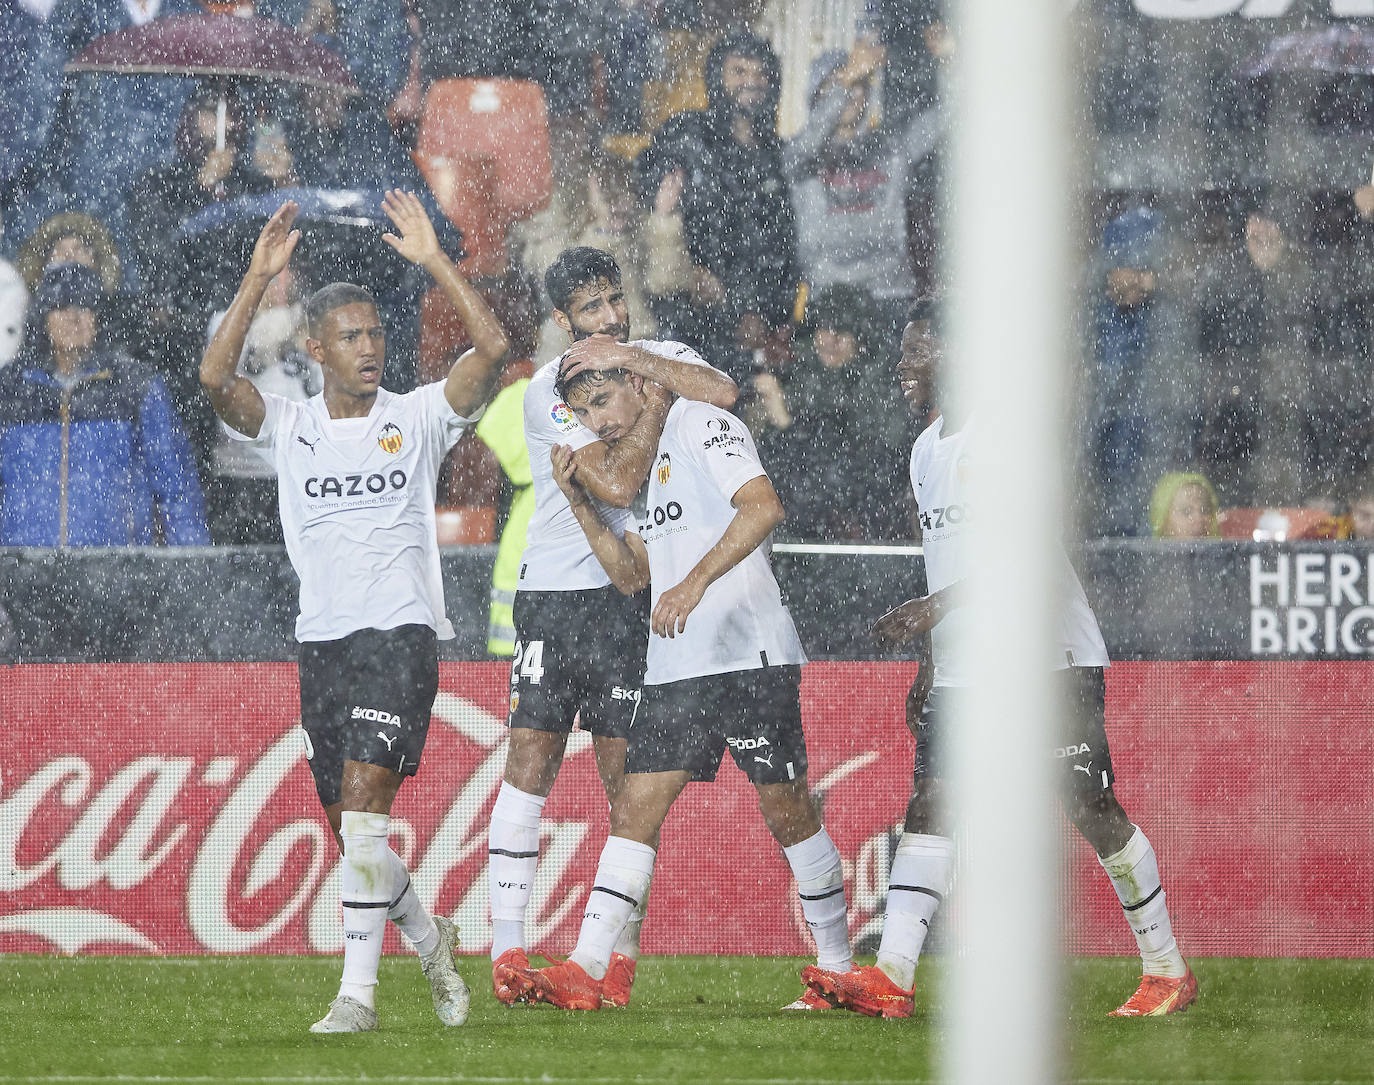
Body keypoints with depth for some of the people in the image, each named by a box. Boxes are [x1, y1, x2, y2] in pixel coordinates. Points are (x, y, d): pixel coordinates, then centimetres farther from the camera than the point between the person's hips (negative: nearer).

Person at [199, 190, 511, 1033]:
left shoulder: (418, 417, 3)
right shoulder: (288, 428, 8)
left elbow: (492, 347, -10)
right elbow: (216, 376, -9)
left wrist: (434, 260, -14)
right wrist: (260, 277, -15)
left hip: (402, 631, -4)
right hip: (323, 639, 4)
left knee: (363, 804, -18)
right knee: (351, 827, 9)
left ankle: (359, 991, -18)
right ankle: (429, 938, 34)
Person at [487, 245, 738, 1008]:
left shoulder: (659, 355, 5)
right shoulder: (548, 391, -8)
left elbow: (723, 393, -17)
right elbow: (616, 483, -19)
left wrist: (632, 359, -15)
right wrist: (657, 394, -14)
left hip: (632, 593, 2)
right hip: (554, 593, -2)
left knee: (626, 774, 1)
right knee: (529, 765, -4)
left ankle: (622, 951, 5)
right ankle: (507, 950, -2)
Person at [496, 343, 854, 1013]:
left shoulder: (701, 425, -5)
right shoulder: (639, 460, 20)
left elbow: (764, 506, -20)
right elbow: (631, 574, 18)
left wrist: (696, 582, -28)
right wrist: (579, 503, 6)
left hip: (749, 654, -8)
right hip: (675, 668, 8)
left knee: (786, 809, -3)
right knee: (635, 808, 0)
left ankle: (838, 970, 8)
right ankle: (584, 972, -4)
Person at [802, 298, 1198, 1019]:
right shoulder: (928, 451, 16)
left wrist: (935, 608, -28)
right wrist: (926, 674, 21)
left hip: (1050, 657, -8)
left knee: (1090, 809, -7)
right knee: (929, 801, -5)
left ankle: (1168, 971, 6)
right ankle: (891, 977, -14)